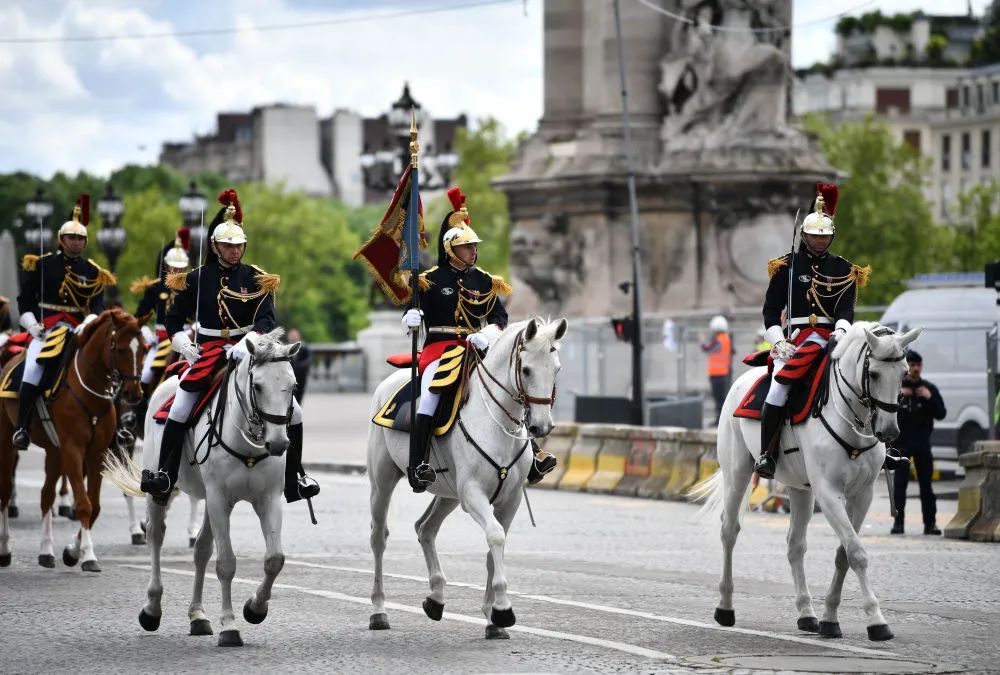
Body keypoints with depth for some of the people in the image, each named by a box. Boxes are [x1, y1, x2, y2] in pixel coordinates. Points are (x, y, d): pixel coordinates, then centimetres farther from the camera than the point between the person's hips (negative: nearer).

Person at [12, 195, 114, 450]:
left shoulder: (92, 272, 9)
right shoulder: (42, 265, 6)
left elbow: (97, 305, 4)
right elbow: (25, 299, 8)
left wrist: (88, 324, -16)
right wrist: (32, 325, -6)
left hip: (78, 330, 2)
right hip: (45, 328, -2)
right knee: (33, 368, -23)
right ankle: (22, 427, -21)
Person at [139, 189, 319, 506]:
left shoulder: (256, 279, 3)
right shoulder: (197, 279, 5)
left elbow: (266, 320, -8)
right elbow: (174, 318, 12)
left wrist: (249, 343, -26)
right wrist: (181, 341, -7)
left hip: (249, 349, 1)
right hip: (209, 351, -1)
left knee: (291, 408, -7)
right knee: (180, 408, -22)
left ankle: (295, 479, 7)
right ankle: (164, 477, -19)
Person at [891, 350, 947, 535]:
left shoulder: (929, 388, 7)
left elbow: (941, 414, 6)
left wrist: (930, 398, -10)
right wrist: (898, 395, -17)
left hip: (922, 442, 1)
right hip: (901, 441, -1)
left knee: (926, 483, 2)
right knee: (899, 483, -3)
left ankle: (930, 522, 5)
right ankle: (898, 522, 1)